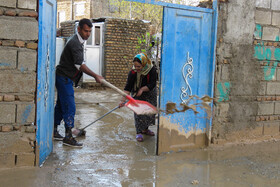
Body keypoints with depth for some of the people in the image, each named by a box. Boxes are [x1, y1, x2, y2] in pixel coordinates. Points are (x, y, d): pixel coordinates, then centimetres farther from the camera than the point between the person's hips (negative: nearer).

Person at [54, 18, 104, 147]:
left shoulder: (79, 41, 14)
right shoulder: (75, 43, -18)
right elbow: (80, 65, -25)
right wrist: (95, 76, -25)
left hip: (65, 78, 10)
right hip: (64, 78, -10)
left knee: (61, 105, 15)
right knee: (69, 108, -11)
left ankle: (53, 131, 24)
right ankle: (68, 137, -8)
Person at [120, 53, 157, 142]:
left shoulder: (152, 70, -27)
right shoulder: (132, 73, -28)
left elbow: (152, 84, -24)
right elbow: (127, 87, -29)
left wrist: (142, 89, -37)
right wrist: (123, 100, -38)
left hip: (149, 93, 2)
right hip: (137, 94, -2)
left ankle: (145, 129, 28)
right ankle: (139, 132, -2)